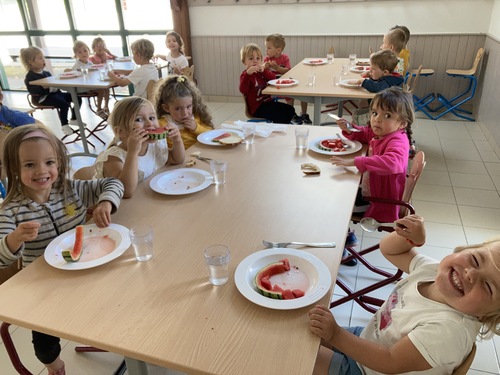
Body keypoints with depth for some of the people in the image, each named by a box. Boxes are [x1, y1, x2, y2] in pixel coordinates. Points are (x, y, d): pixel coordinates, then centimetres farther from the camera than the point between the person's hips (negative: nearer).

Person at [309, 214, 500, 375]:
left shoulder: (449, 329, -35)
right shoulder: (431, 269, -14)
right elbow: (389, 250, 3)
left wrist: (335, 335, -31)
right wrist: (410, 238, -18)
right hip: (365, 336, 7)